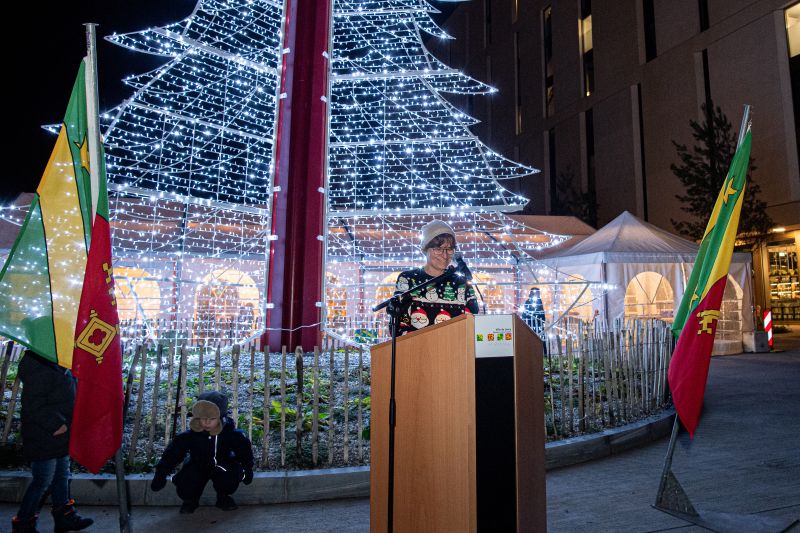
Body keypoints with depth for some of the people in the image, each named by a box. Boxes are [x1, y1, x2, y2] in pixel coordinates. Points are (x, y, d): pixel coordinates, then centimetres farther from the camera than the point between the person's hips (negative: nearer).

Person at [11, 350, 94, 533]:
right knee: (42, 482, 5)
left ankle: (64, 517, 32)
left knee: (61, 476, 19)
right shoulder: (39, 368, -24)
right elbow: (34, 405, -26)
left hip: (60, 435, 10)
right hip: (43, 438, -10)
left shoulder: (57, 365, 7)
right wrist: (56, 424, -23)